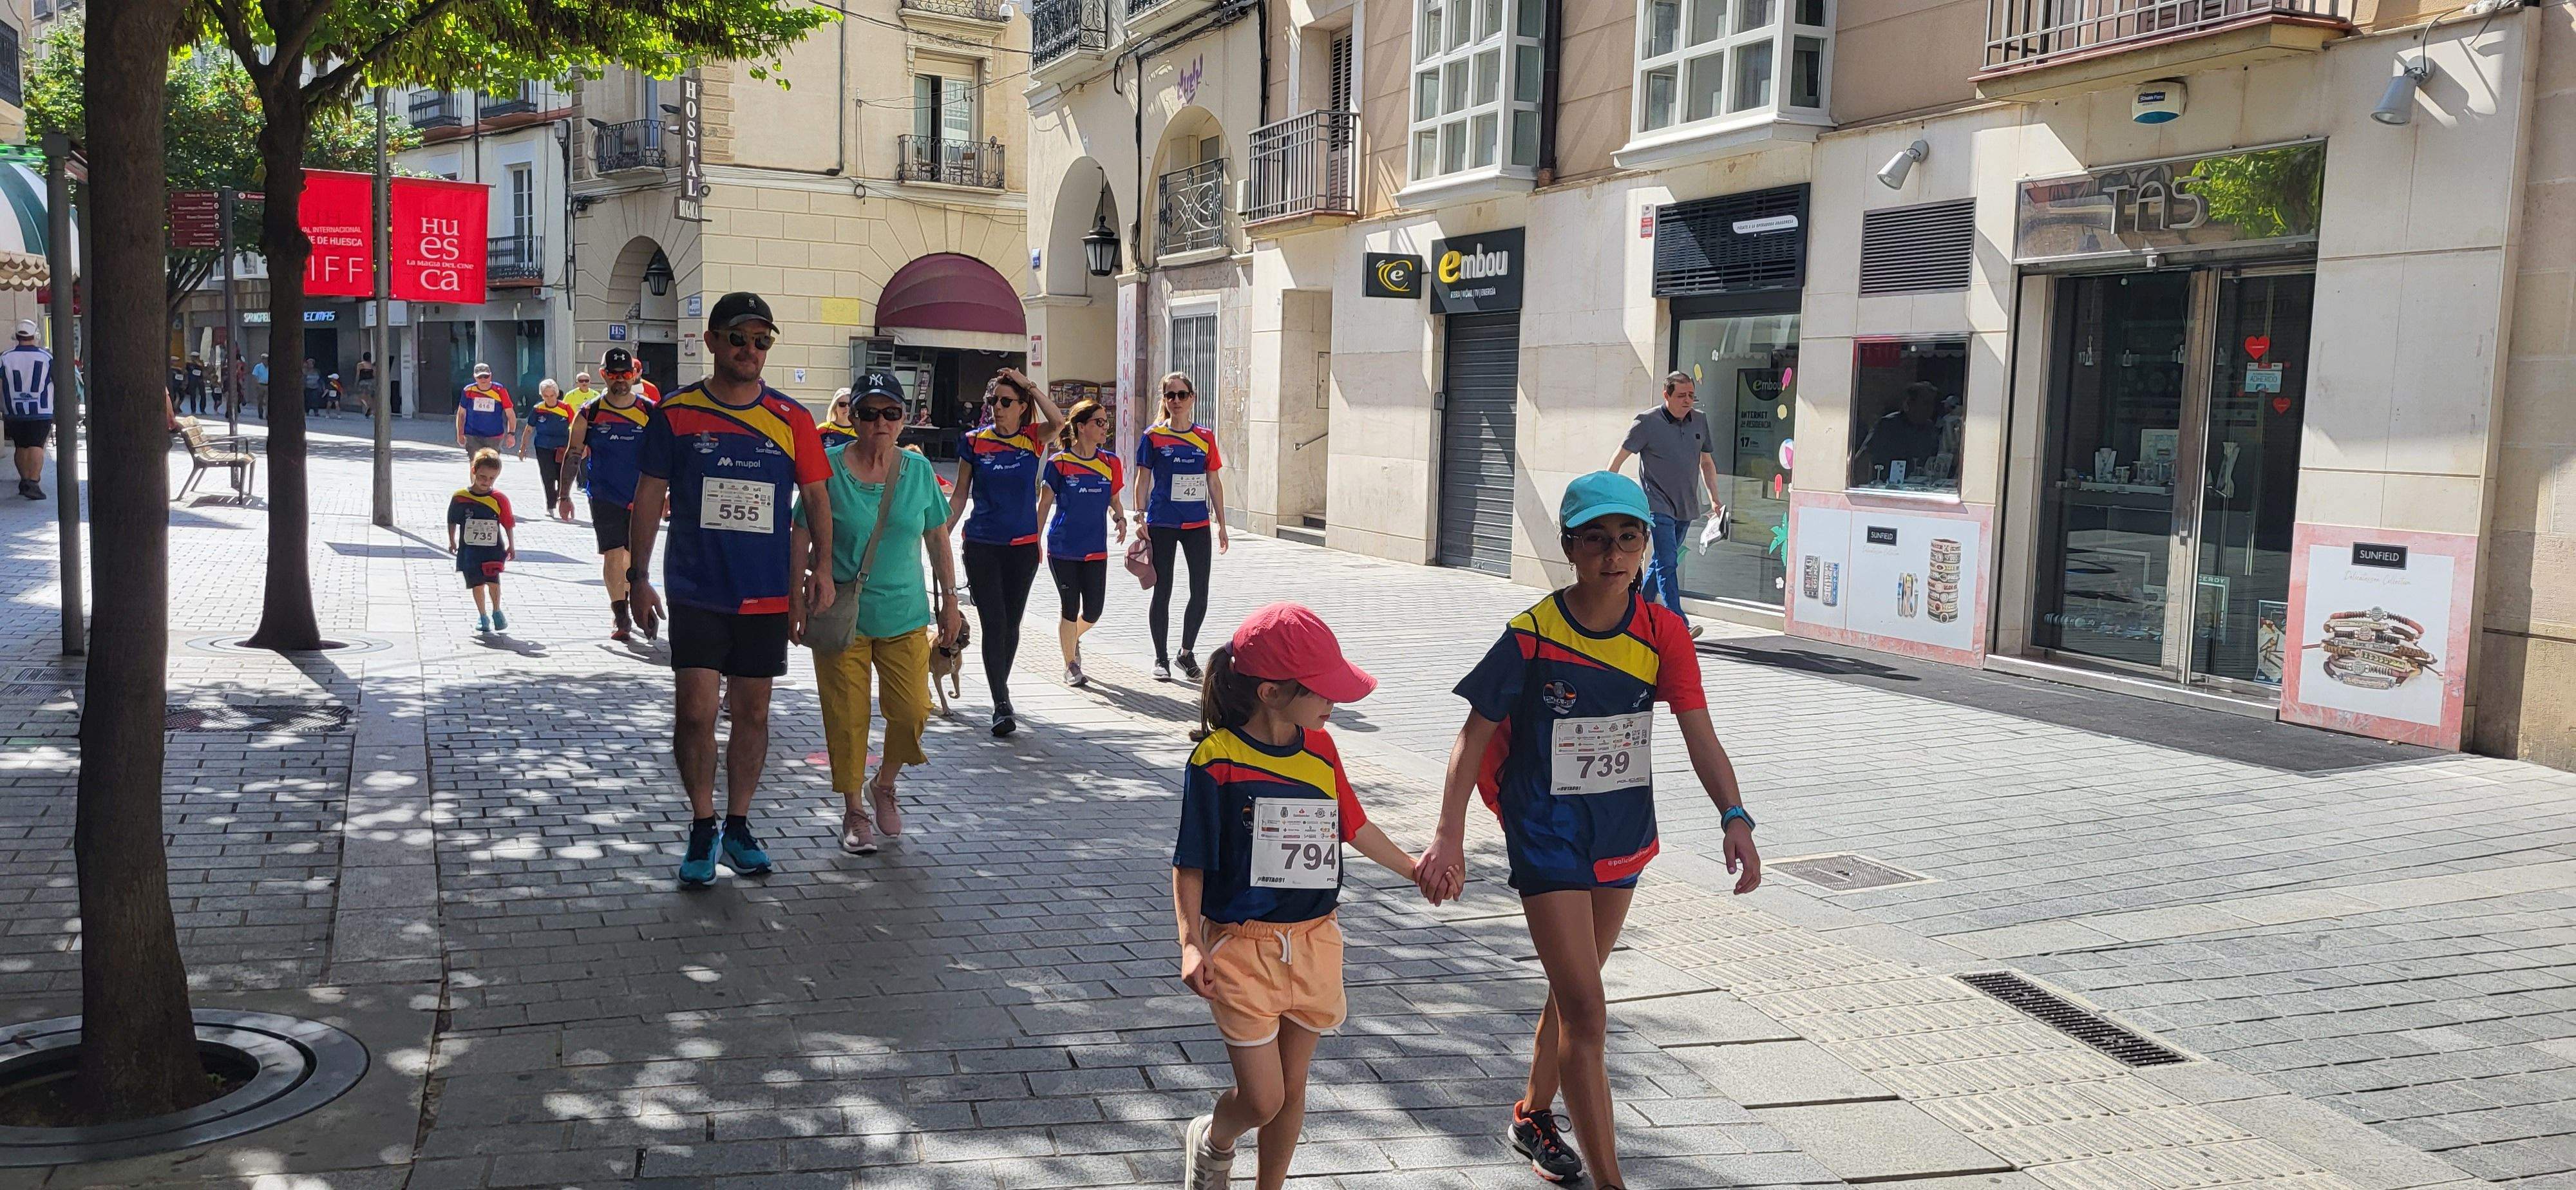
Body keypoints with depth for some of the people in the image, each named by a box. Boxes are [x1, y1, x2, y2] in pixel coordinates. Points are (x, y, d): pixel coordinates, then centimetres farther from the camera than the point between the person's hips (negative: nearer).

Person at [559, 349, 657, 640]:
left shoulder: (651, 413, 2)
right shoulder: (589, 414, 1)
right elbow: (573, 455, 5)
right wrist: (564, 495, 1)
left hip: (641, 497, 1)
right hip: (605, 497, -1)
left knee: (633, 557, 9)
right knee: (613, 556, -6)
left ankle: (629, 606, 27)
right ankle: (620, 616, -2)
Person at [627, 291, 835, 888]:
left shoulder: (792, 420, 1)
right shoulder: (675, 413, -2)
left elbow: (816, 497, 7)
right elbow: (649, 497, 3)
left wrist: (821, 563, -6)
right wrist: (639, 576, -1)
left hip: (767, 594, 2)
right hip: (695, 591, -2)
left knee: (753, 713, 10)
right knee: (697, 711, -5)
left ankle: (739, 825, 25)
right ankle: (703, 827, 13)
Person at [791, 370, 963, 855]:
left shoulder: (919, 469, 3)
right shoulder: (828, 467, -5)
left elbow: (938, 539, 11)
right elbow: (801, 538, -1)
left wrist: (950, 601, 11)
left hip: (904, 614, 2)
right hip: (840, 616, -2)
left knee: (913, 710, -3)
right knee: (847, 718, 2)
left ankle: (884, 785, 25)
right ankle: (854, 813, 20)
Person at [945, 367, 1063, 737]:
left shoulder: (1032, 438, 1)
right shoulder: (975, 441, 1)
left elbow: (1058, 421, -21)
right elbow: (960, 495, 7)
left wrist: (1028, 384, -16)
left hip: (1023, 547, 1)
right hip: (981, 546, -1)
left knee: (1012, 624, 11)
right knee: (993, 624, -8)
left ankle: (1001, 692, 28)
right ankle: (1002, 705, -9)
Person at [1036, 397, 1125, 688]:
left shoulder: (1111, 463, 4)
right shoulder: (1059, 462, -6)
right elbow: (1044, 504, 1)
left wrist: (1120, 518, -6)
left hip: (1096, 549, 3)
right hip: (1063, 549, -3)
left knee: (1093, 612, 3)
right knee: (1070, 609, 1)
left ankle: (1073, 638, 37)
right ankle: (1071, 666, 17)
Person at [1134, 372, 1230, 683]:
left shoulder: (1206, 437, 7)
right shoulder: (1153, 437, 0)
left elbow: (1214, 483, 10)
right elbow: (1143, 481, 1)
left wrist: (1221, 524, 9)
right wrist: (1140, 518, -8)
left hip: (1197, 524, 2)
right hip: (1162, 524, -2)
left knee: (1200, 594, 2)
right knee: (1162, 592, 3)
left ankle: (1187, 652, 20)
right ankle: (1161, 658, 15)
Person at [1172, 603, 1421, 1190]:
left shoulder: (1320, 749, 1)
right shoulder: (1217, 759, -16)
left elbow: (1354, 826, 17)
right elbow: (1190, 865, -12)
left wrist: (1413, 868, 27)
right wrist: (1191, 943, -23)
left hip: (1314, 942, 5)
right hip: (1242, 948, -5)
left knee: (1292, 1087, 14)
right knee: (1263, 1099, -2)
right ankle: (1212, 1141, 32)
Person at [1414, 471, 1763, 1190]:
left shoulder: (1661, 632, -7)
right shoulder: (1533, 635, -16)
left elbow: (1698, 732, -11)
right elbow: (1475, 737, -11)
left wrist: (1734, 816, -26)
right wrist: (1449, 836, -21)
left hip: (1621, 834, 5)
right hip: (1548, 839, -5)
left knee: (1577, 987, 22)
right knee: (1587, 1012, -9)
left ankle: (1534, 1115, 45)